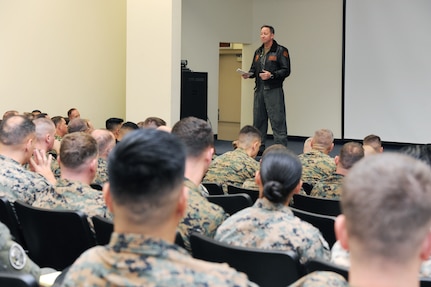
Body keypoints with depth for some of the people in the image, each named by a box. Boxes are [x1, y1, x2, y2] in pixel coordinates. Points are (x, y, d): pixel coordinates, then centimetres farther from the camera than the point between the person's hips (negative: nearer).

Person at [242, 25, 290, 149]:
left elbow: (286, 70, -9)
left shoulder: (280, 51, -4)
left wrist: (271, 75, -21)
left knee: (277, 121, -8)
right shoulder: (258, 52, 18)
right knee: (258, 120, 10)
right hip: (259, 90, 7)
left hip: (273, 90, -7)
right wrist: (249, 74, 2)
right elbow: (253, 69, 24)